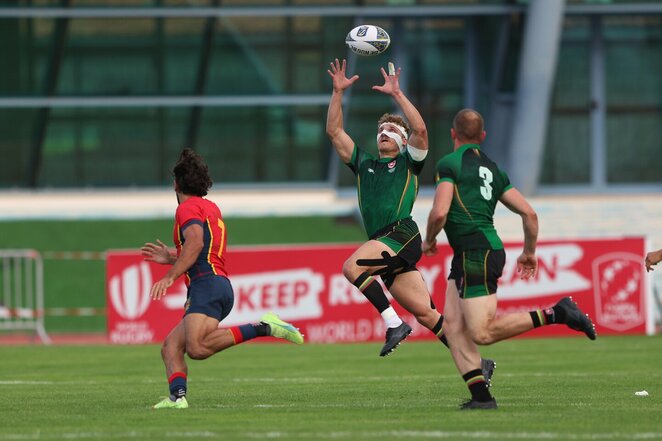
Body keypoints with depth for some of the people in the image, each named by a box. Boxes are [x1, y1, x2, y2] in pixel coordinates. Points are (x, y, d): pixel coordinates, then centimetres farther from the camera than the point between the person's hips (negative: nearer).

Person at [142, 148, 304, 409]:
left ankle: (263, 327, -29)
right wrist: (170, 258, 41)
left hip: (207, 285, -10)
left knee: (197, 347, -29)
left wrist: (170, 276, -22)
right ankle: (177, 396, -17)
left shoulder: (188, 207, 0)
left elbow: (195, 242, -19)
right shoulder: (211, 208, 29)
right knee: (170, 347, 6)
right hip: (221, 285, 10)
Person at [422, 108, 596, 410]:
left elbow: (439, 212, -16)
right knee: (452, 326, 5)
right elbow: (529, 213, 15)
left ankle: (554, 314, -15)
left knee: (482, 333, -12)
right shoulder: (491, 168, 17)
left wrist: (429, 241, 4)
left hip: (477, 254, -9)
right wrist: (530, 252, 29)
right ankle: (481, 396, -5)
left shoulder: (449, 164, -5)